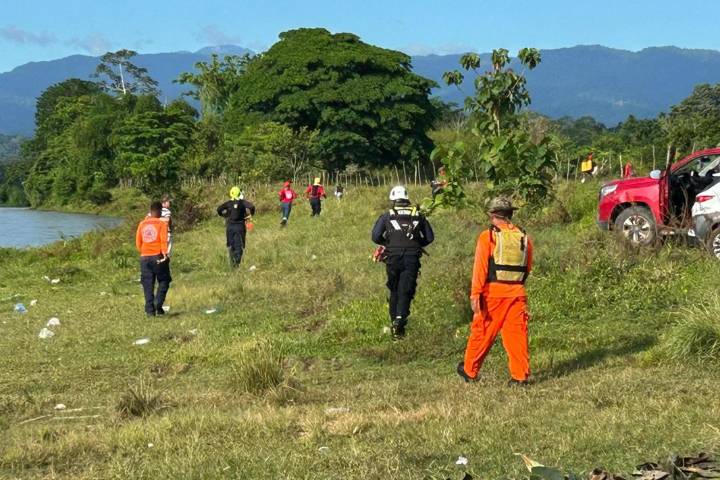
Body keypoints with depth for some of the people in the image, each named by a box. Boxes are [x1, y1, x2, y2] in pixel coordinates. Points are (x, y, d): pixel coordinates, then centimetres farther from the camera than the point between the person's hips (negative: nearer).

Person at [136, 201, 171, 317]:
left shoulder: (142, 224, 8)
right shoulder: (162, 223, -4)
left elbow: (138, 242, 10)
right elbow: (164, 240, -14)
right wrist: (165, 253, -15)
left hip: (145, 258, 4)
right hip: (158, 257, -4)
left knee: (148, 285, 7)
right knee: (164, 281, 10)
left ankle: (150, 310, 3)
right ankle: (158, 304, -8)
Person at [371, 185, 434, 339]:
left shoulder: (387, 215, 4)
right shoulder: (418, 215, 9)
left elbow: (375, 236, -5)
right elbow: (430, 237, 10)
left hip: (393, 258, 0)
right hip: (412, 259, 0)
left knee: (394, 290, 16)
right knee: (406, 291, -1)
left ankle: (394, 320, 19)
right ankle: (400, 319, -22)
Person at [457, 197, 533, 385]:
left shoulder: (488, 236, -5)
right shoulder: (523, 237, 8)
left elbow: (480, 267, -11)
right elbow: (528, 267, 16)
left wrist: (475, 294, -13)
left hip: (493, 292, -3)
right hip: (517, 292, 3)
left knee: (482, 333, 8)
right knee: (517, 334, 5)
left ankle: (469, 371, 21)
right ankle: (520, 375, 2)